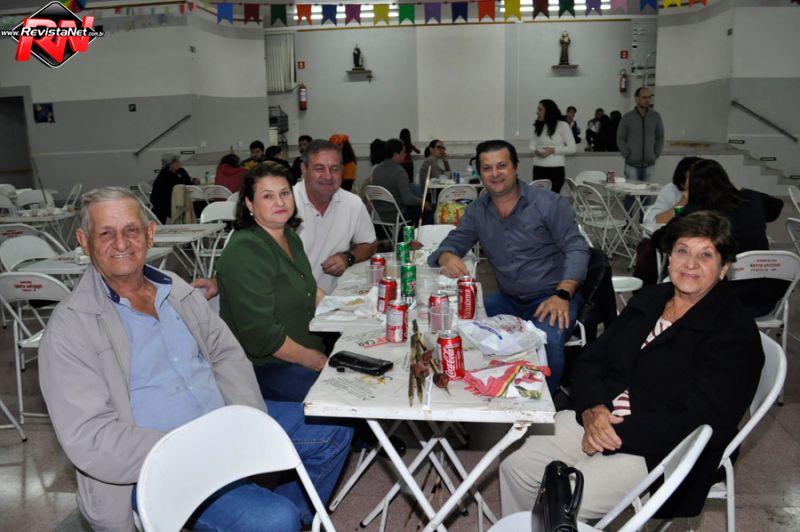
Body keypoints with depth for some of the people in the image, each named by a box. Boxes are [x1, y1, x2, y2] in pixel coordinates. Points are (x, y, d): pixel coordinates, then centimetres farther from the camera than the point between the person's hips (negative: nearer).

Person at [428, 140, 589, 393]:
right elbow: (453, 243, 5)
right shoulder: (476, 211, 6)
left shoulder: (549, 203, -6)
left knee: (547, 340, -34)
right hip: (508, 299, 5)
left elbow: (576, 249, -8)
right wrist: (447, 258, -22)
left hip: (552, 297, -4)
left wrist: (562, 295, -25)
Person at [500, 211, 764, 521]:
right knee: (515, 468, -1)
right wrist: (593, 409, -13)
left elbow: (703, 423, -20)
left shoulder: (735, 334, -12)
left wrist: (618, 434, -20)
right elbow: (590, 359, 7)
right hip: (598, 420, 7)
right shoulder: (650, 300, 9)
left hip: (656, 452, -6)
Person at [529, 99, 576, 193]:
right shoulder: (538, 126, 13)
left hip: (556, 169, -4)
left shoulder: (563, 125, -1)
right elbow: (532, 145, 15)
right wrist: (535, 151, -8)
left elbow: (572, 148, -2)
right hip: (538, 168, 4)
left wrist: (553, 150, -12)